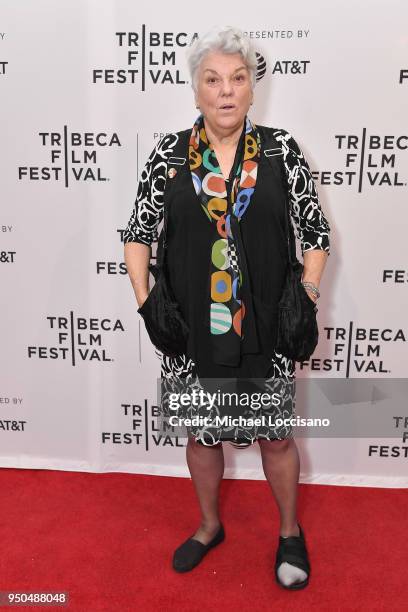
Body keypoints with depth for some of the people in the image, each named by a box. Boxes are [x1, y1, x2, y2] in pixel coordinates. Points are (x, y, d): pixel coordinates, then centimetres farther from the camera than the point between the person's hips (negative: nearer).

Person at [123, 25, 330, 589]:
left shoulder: (281, 148, -2)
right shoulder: (169, 152, -1)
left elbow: (316, 231, 2)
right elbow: (138, 232, 2)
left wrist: (306, 298, -8)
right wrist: (146, 301, -7)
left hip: (265, 328, 0)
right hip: (189, 329, 1)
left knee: (275, 433, 12)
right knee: (201, 431, 17)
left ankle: (290, 533, 39)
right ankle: (209, 525, 43)